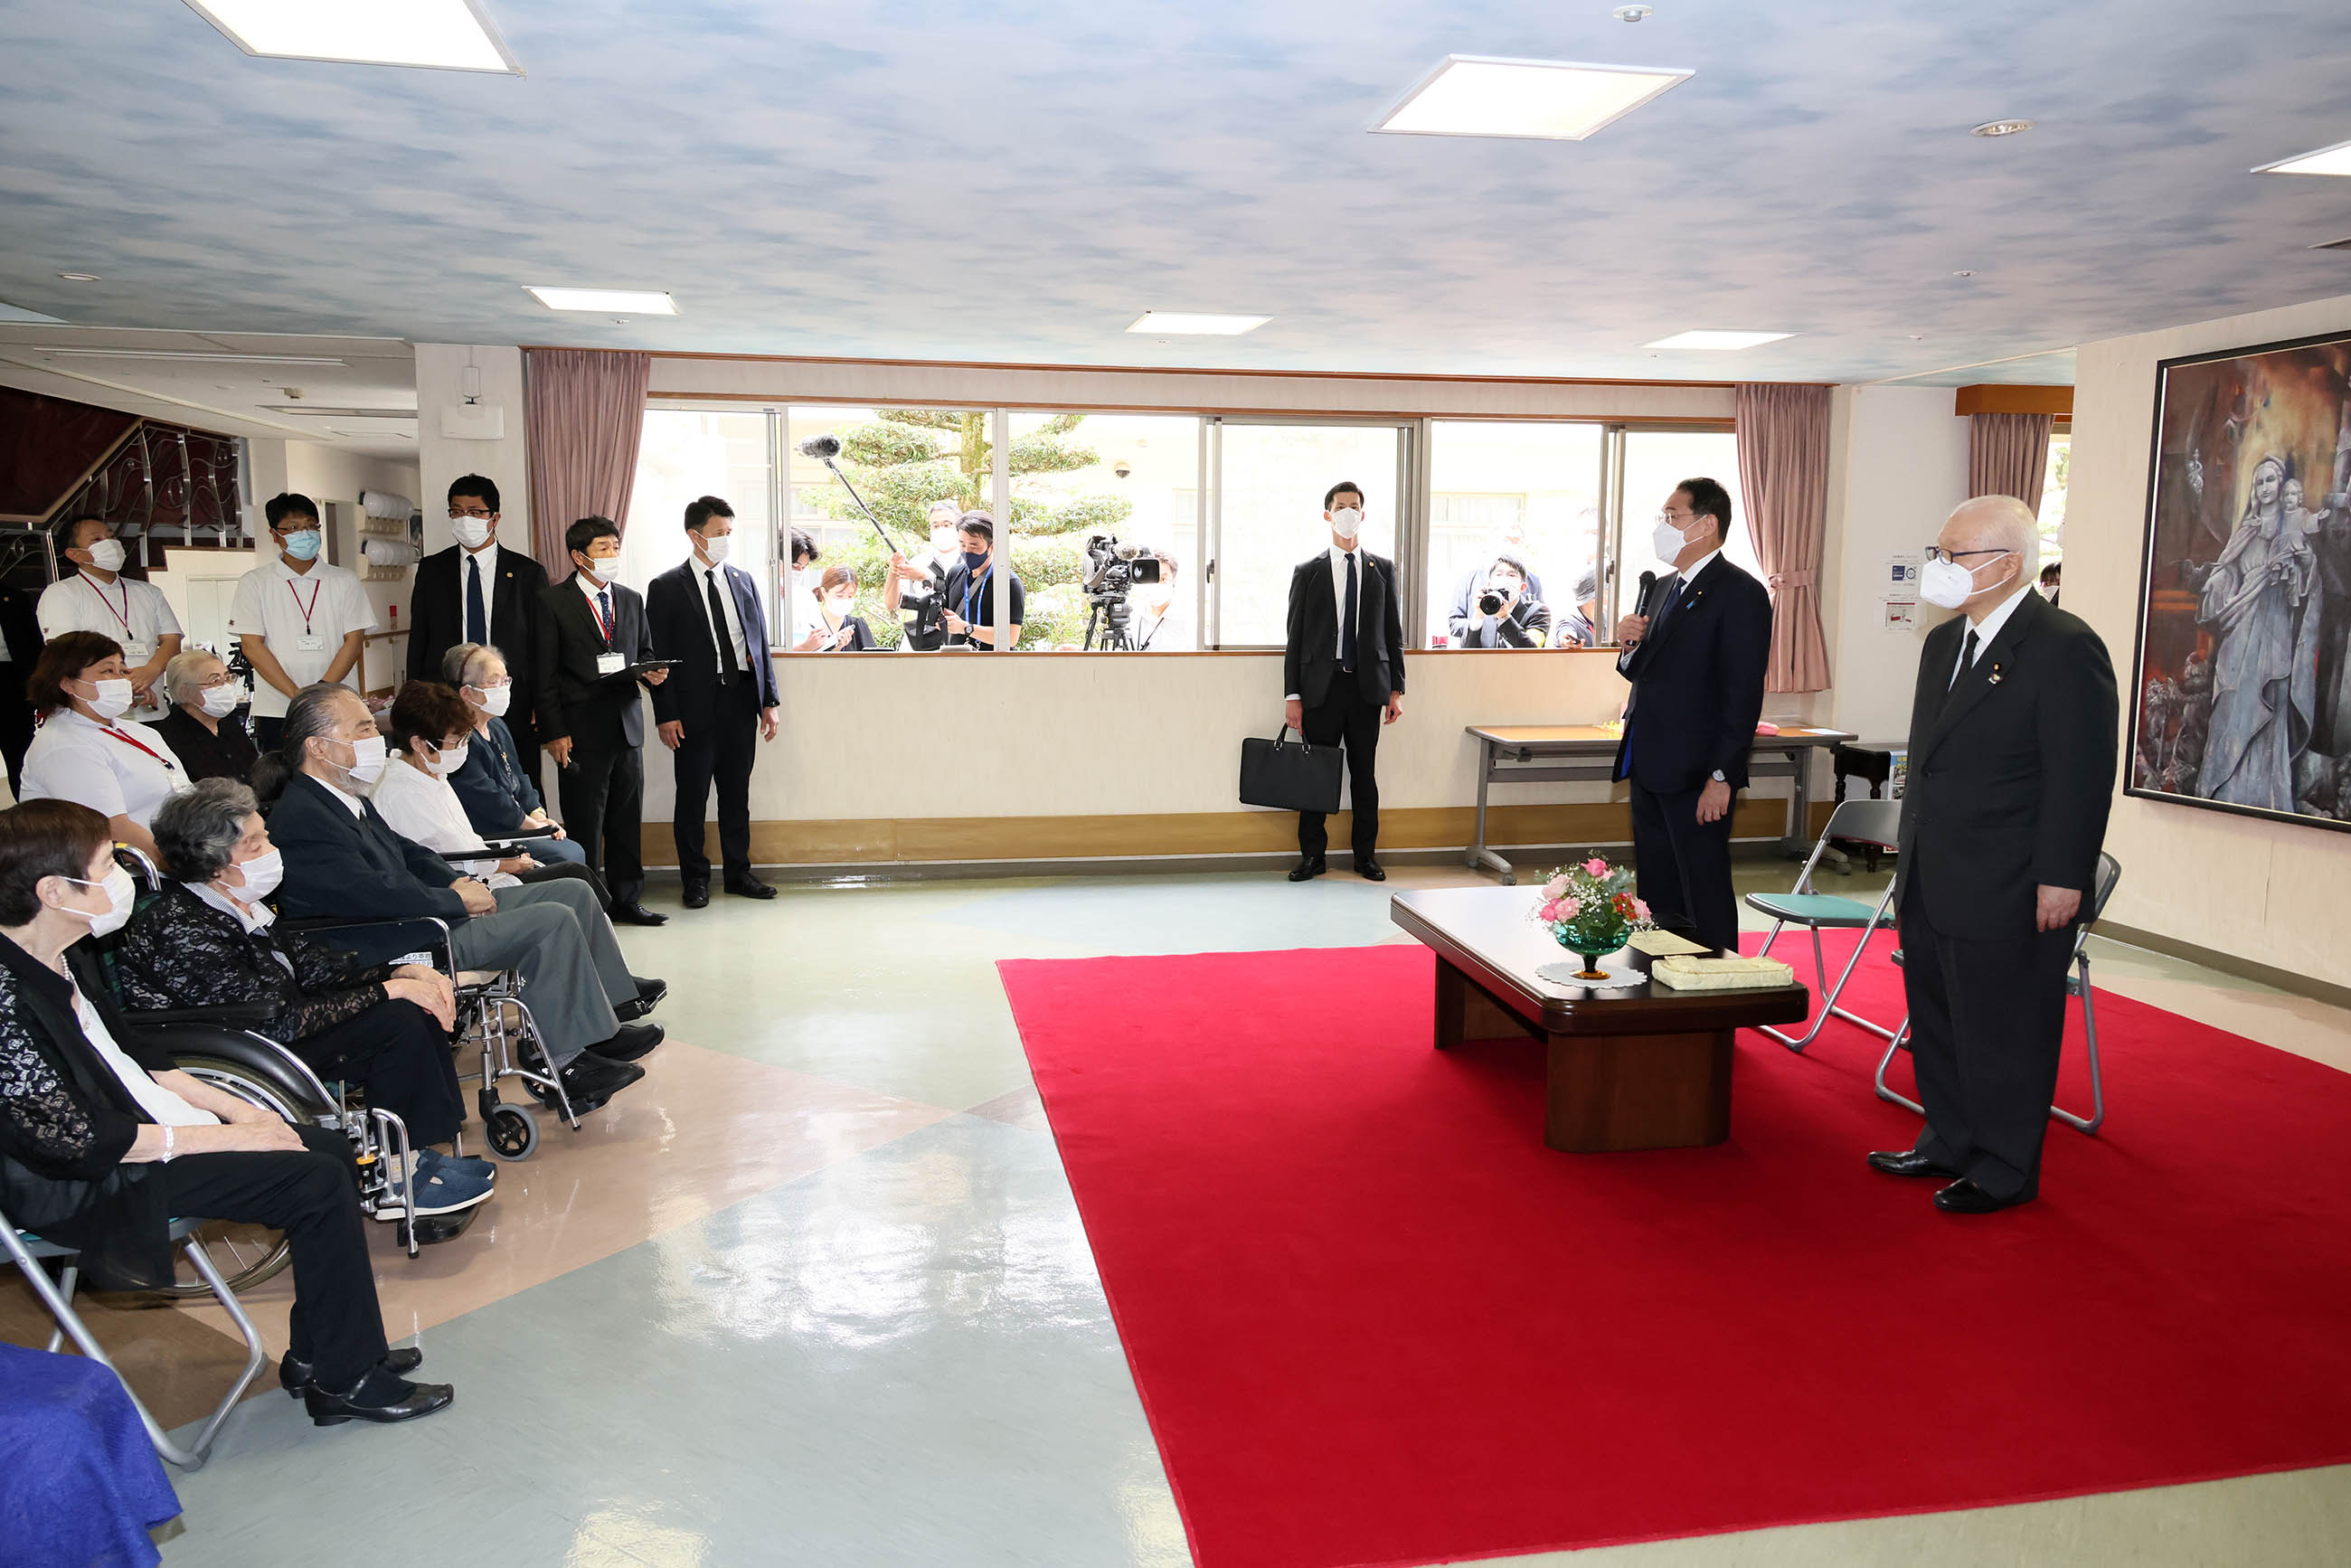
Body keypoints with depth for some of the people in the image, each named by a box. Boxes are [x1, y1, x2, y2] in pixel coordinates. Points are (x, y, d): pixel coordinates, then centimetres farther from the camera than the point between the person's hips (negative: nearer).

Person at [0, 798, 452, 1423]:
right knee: (318, 1182, -16)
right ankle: (343, 1380, -2)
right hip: (84, 1189, -10)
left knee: (332, 1147, 7)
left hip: (136, 1126, 10)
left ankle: (316, 1352, 14)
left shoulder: (55, 965, 5)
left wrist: (233, 1106, 4)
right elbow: (72, 1142, -26)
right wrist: (225, 1137, -19)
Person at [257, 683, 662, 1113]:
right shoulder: (300, 819, -20)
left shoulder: (347, 799, 11)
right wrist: (455, 899, -16)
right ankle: (562, 1062, -12)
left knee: (573, 893, 7)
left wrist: (455, 881, 2)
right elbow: (374, 895, -27)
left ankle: (614, 996, 19)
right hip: (394, 948, -11)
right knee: (553, 921, -21)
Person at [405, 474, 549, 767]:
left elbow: (541, 647, 4)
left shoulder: (528, 572, 5)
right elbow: (418, 642, 12)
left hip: (512, 711, -1)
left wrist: (541, 709, -2)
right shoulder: (431, 570, 11)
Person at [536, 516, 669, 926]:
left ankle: (627, 900, 20)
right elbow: (545, 674, -5)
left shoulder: (631, 600, 13)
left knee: (627, 820, 10)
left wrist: (652, 673, -3)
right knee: (584, 823, 0)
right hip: (582, 730, -5)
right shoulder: (554, 602, -3)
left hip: (627, 724, 5)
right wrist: (554, 732, -11)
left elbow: (645, 653, 22)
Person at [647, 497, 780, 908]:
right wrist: (666, 715, -11)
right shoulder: (666, 588, -3)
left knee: (737, 793, 11)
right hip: (696, 707, -4)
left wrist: (769, 700, 8)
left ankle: (738, 872, 21)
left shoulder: (743, 580, 11)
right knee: (692, 796, 3)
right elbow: (658, 656, -5)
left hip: (741, 703, 4)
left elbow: (760, 643, 13)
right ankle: (695, 878, 15)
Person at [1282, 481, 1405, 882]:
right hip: (1322, 687, -1)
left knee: (1364, 774, 6)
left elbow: (1393, 633, 9)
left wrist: (1396, 690, 3)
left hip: (1367, 687, 1)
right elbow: (1295, 638, 3)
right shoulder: (1308, 572, 5)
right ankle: (1312, 855, 13)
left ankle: (1366, 856, 16)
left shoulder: (1383, 570, 9)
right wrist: (1292, 695, -3)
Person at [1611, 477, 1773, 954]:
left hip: (1696, 777, -8)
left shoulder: (1740, 594, -11)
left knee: (1705, 900, -1)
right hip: (1649, 770, 9)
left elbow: (1743, 696, -16)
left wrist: (1721, 777, -19)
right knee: (1656, 899, 13)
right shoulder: (1663, 588, 16)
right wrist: (1631, 646, 1)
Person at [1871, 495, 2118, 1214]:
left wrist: (2062, 878, -18)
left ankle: (2004, 1169, 19)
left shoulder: (2065, 649, -14)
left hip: (2010, 894, -8)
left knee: (2003, 1032, 4)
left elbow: (2082, 773, -16)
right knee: (1936, 1021, 17)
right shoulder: (1944, 642, 13)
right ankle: (1949, 1144, 33)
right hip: (1931, 886, 9)